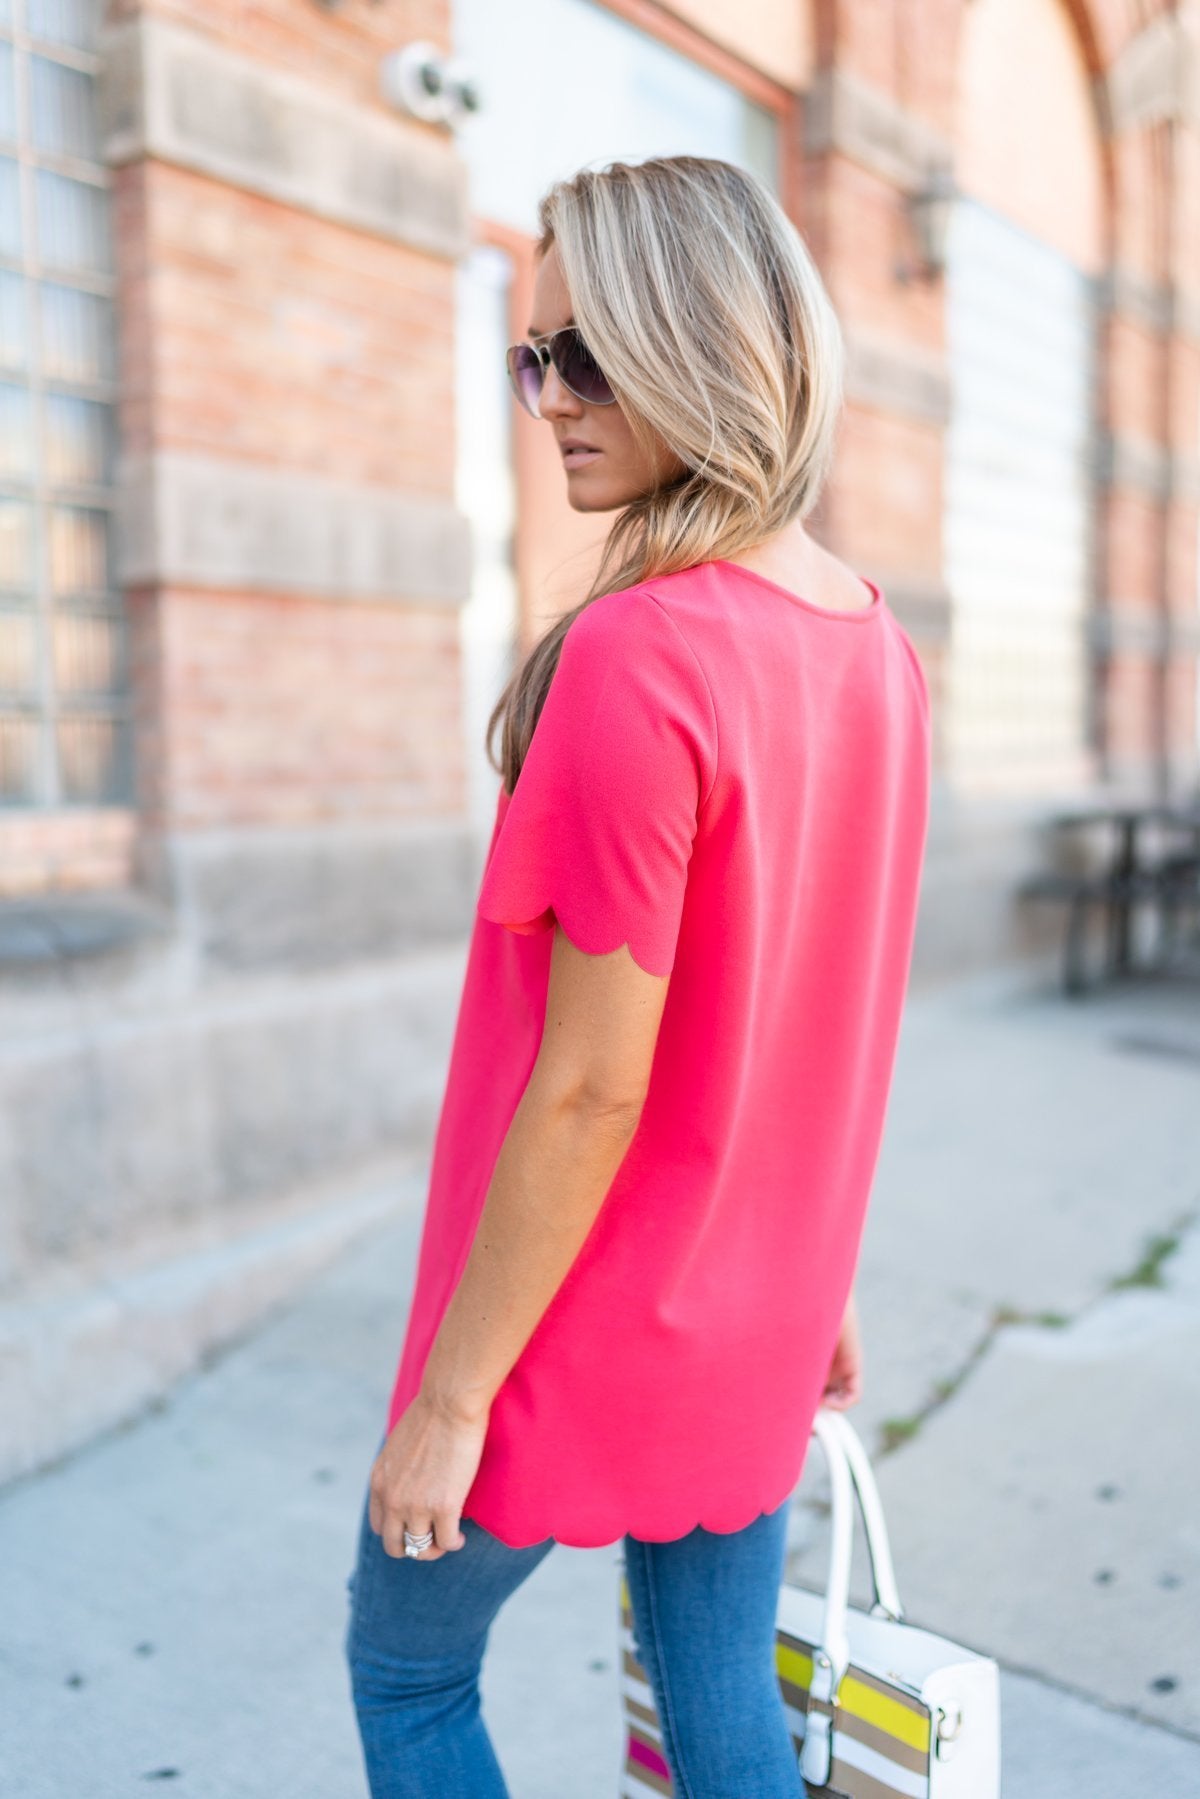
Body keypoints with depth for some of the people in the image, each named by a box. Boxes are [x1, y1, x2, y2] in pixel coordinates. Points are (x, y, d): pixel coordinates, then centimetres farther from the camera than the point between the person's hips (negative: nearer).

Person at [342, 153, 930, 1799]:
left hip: (582, 1341, -7)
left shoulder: (633, 657, -25)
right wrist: (818, 1274, 17)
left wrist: (448, 1394, -12)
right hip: (756, 1341, 7)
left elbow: (589, 1087, -24)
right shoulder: (879, 652, 0)